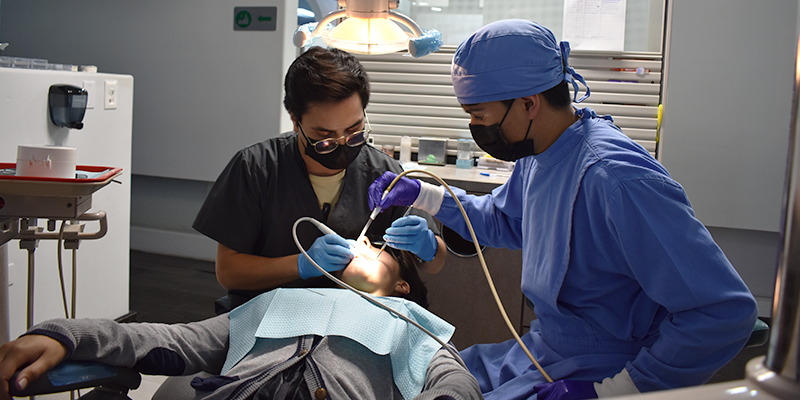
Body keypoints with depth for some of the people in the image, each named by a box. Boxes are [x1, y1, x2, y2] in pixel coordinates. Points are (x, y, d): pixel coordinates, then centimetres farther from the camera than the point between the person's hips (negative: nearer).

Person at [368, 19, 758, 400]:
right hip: (539, 352, 8)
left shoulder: (616, 179, -28)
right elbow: (503, 222, 23)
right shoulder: (539, 154, 1)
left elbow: (727, 311, -29)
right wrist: (422, 194, 12)